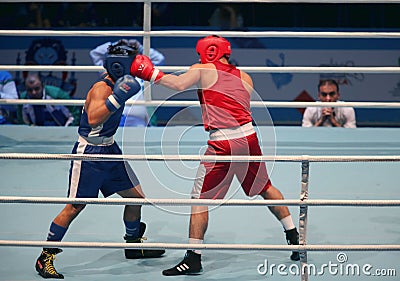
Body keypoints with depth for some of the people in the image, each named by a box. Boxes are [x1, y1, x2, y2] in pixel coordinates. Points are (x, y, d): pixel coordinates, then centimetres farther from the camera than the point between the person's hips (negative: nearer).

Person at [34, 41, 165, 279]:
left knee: (136, 197, 12)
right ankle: (45, 257, 4)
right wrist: (117, 98, -40)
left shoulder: (117, 84, 5)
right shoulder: (101, 88, -21)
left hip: (110, 150, 9)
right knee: (75, 206, -7)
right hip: (89, 153, -9)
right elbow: (93, 119, -37)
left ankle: (133, 245, 32)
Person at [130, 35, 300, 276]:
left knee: (200, 199, 1)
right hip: (248, 138, 5)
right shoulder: (245, 77, 16)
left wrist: (151, 73, -3)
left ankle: (194, 258, -1)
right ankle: (294, 239, 31)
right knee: (265, 188, 23)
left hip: (222, 143, -5)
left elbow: (179, 84, -14)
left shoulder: (203, 70, 2)